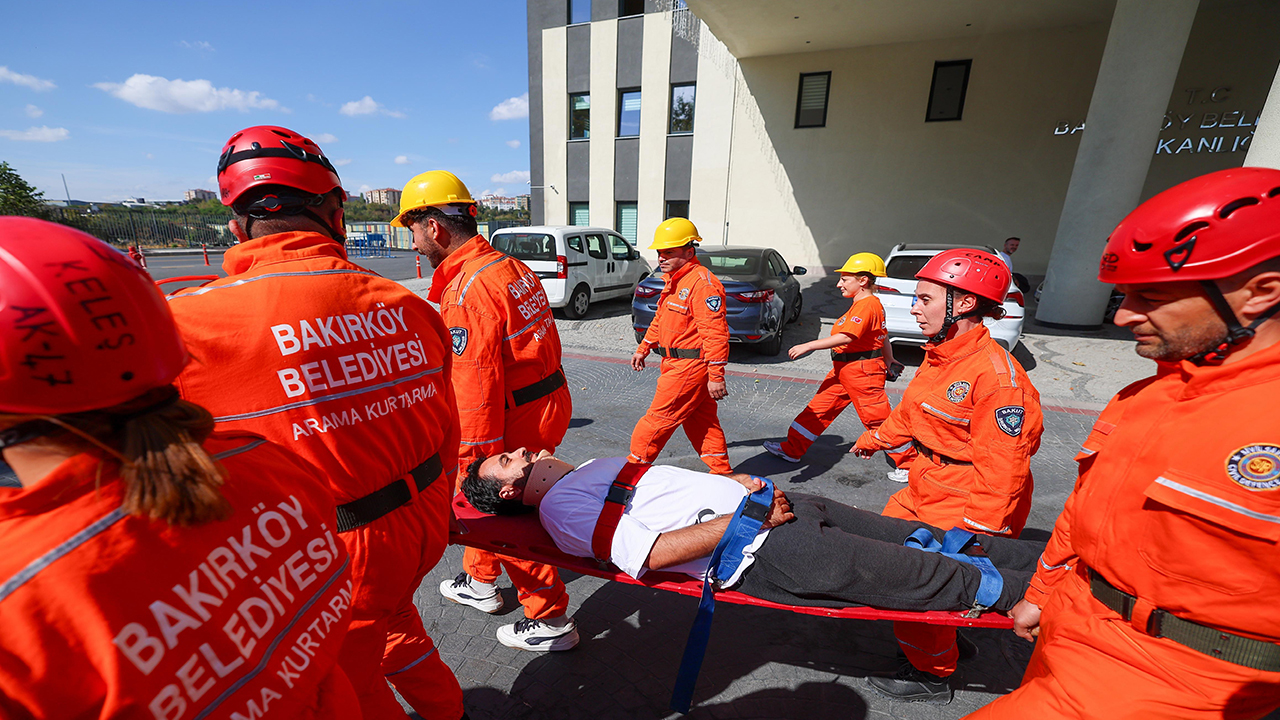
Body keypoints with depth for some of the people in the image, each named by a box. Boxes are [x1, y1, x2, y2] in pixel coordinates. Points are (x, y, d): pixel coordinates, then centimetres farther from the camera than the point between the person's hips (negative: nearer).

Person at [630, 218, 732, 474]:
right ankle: (722, 473, 28)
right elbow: (660, 319, 26)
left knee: (658, 419, 0)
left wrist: (716, 377, -24)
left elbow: (715, 333, -23)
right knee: (701, 423, 16)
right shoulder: (673, 280, 14)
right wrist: (643, 349, 27)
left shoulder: (702, 282, -18)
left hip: (689, 366, -10)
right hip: (677, 364, 10)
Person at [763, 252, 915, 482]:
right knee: (819, 408, 10)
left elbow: (846, 337, -28)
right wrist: (889, 362, 28)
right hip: (844, 368, 10)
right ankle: (792, 450, 17)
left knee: (878, 419, 0)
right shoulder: (873, 304, 14)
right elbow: (883, 337, 20)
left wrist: (807, 346, -27)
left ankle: (907, 463, 18)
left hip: (862, 370, -10)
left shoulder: (866, 305, -18)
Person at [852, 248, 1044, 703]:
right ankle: (948, 642, 41)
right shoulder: (939, 355, 2)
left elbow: (1002, 469, -25)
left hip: (964, 507, -9)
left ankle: (931, 676, 29)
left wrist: (977, 536, -23)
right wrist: (876, 439, 30)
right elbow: (910, 413, 18)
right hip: (924, 490, 9)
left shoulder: (996, 374, -26)